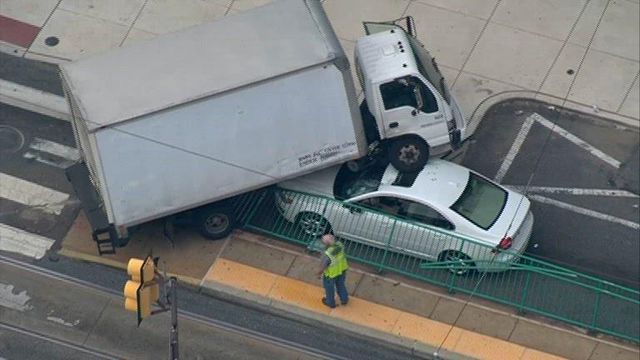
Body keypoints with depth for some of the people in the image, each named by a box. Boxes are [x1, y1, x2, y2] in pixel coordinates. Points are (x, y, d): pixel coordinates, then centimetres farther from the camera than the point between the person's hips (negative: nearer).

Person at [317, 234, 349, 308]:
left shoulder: (327, 255, -43)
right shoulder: (339, 244, -26)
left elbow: (323, 267, -25)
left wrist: (319, 273, -4)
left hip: (331, 273, -5)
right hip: (341, 269, 5)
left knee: (329, 287, 25)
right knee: (340, 284, 32)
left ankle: (330, 302, 51)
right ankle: (344, 299, 54)